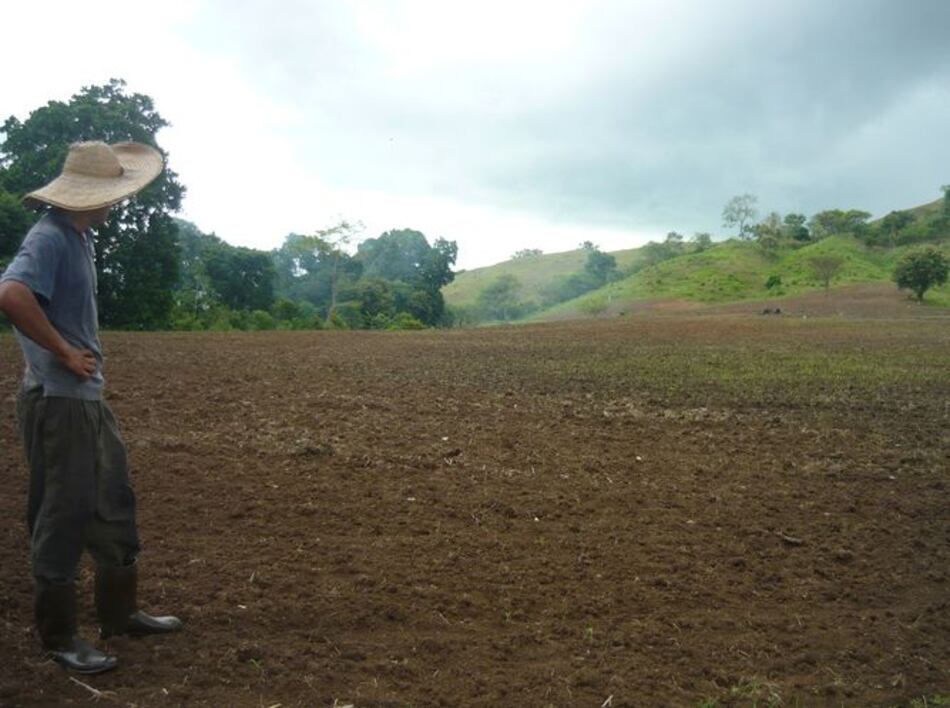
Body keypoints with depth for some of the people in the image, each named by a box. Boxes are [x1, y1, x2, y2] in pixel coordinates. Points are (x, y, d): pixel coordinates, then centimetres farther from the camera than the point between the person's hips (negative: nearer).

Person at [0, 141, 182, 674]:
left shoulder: (79, 237, 12)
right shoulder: (50, 237, -16)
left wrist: (86, 357, 12)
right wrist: (65, 354, -22)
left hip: (89, 398, 10)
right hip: (57, 402, -10)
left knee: (115, 504, 16)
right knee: (63, 516, 1)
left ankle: (120, 613, 31)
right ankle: (59, 637, 15)